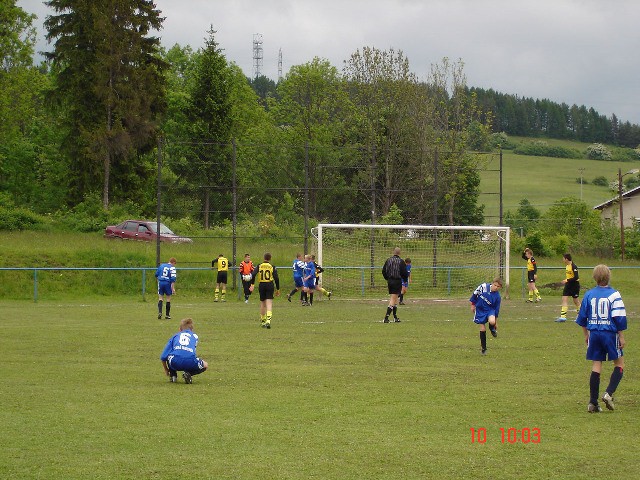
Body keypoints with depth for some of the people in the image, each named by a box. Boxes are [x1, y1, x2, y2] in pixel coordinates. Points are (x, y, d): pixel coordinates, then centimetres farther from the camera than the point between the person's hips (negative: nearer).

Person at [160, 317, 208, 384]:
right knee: (205, 365, 28)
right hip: (190, 363, -2)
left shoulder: (175, 336, 27)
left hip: (175, 363, 2)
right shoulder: (195, 336, 29)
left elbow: (163, 357, 24)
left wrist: (166, 370, 41)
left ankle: (173, 375, 21)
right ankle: (188, 373, 4)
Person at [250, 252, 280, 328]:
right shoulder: (272, 267, 0)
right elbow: (276, 278, -3)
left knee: (262, 304, 16)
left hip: (261, 285, 2)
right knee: (269, 304, -7)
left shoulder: (259, 266, 4)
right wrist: (278, 289, 4)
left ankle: (262, 321, 26)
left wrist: (252, 284, -7)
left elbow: (253, 274, -10)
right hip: (270, 285, -2)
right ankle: (268, 320, -27)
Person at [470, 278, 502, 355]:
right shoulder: (483, 287, -17)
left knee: (492, 322, -31)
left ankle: (492, 329, 8)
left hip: (490, 309, 0)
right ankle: (483, 348, 14)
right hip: (480, 310, 0)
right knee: (482, 328, -1)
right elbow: (475, 294, 0)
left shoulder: (497, 296, -12)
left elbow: (496, 310, -3)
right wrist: (473, 304, 6)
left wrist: (496, 322, 2)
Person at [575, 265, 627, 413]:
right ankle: (609, 393, -9)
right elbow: (620, 318, -10)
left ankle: (593, 402, 4)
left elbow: (582, 317, 10)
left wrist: (586, 334, 22)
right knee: (619, 364, 10)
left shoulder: (589, 294, 4)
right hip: (610, 333, -4)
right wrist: (621, 337, -2)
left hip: (594, 333, 4)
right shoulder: (614, 295, -8)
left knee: (596, 366, 7)